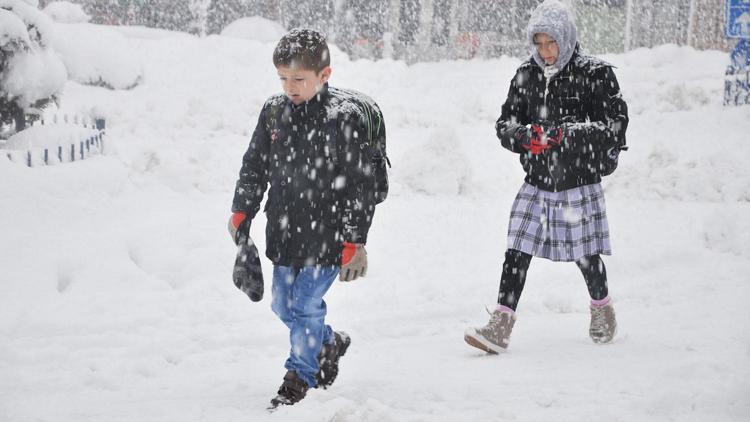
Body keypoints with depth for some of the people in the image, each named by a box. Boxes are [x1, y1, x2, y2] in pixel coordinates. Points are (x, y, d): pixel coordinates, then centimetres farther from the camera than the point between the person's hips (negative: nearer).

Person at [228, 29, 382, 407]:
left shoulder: (345, 117, -15)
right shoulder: (274, 111, 2)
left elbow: (359, 184, -13)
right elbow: (253, 166, 14)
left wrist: (354, 242, -14)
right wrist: (241, 212, 9)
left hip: (326, 234, -6)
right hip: (284, 230, 7)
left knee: (306, 305, -6)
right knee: (283, 305, 16)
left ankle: (300, 375, 12)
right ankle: (330, 343, 41)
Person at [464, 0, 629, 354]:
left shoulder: (595, 74, -8)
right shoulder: (526, 75, 5)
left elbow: (615, 127, -11)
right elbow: (504, 124, 7)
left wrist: (567, 133, -22)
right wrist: (525, 136, -16)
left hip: (579, 183, -3)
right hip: (536, 182, 3)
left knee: (586, 256, 8)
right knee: (517, 252, -5)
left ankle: (602, 309, 36)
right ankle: (500, 327, -5)